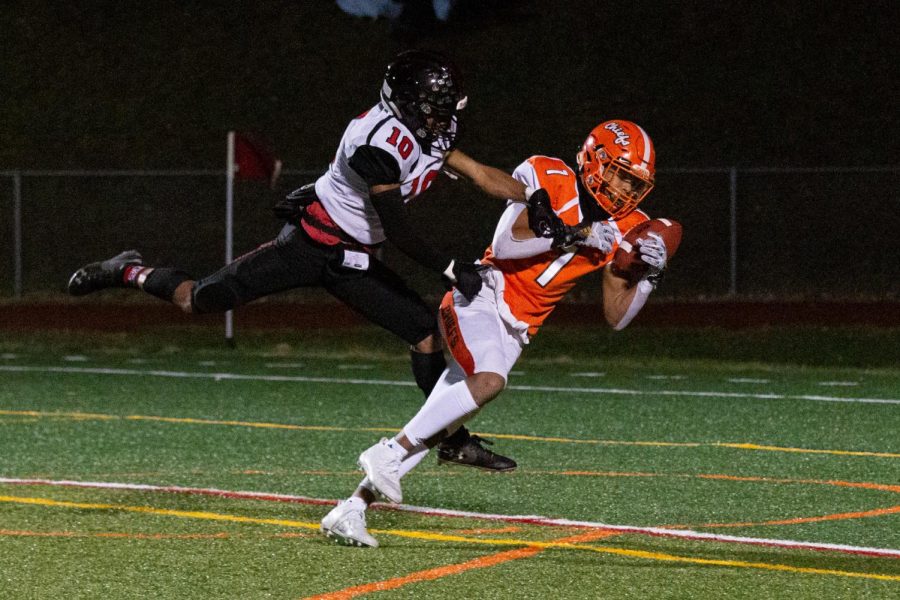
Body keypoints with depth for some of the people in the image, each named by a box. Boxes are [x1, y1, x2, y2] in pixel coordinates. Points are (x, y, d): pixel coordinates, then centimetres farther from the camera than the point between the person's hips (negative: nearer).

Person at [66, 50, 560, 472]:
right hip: (311, 243, -8)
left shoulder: (431, 133, -1)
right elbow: (397, 231, -25)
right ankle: (128, 272, 19)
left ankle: (455, 442, 9)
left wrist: (535, 200, -17)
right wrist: (449, 269, -25)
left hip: (352, 262, 8)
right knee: (198, 302, -9)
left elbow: (480, 174, -3)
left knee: (427, 331, 1)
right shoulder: (383, 139, -27)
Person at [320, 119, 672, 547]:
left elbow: (616, 316, 7)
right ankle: (386, 453, -25)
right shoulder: (550, 178, -10)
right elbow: (505, 244, -20)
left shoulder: (623, 230, 6)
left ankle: (350, 510, 5)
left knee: (432, 429, 1)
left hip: (514, 331, 6)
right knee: (490, 379, -35)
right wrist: (573, 236, -23)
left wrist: (649, 276, -9)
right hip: (482, 297, -6)